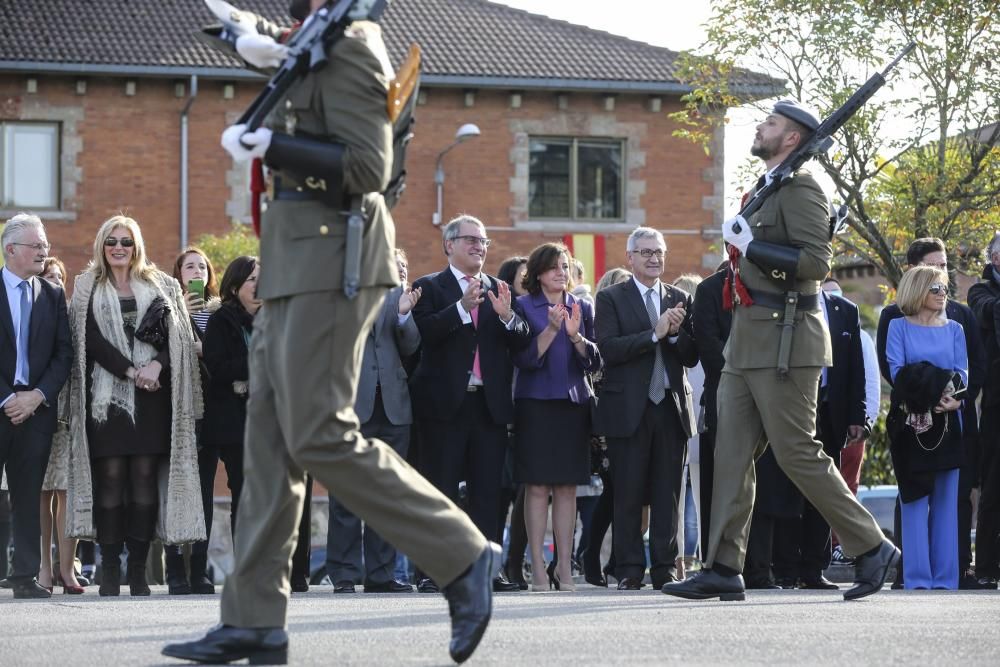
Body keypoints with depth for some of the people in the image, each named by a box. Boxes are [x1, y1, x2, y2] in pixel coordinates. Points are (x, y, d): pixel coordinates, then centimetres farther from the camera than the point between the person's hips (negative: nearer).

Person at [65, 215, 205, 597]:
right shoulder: (88, 289, 11)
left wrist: (156, 365, -13)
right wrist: (131, 370, -13)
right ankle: (110, 569, -5)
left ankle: (138, 569, -2)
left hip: (151, 394, 1)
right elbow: (91, 339, -2)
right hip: (107, 393, -1)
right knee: (111, 477, -6)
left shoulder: (160, 287, 15)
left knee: (145, 480, -4)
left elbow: (175, 335, 6)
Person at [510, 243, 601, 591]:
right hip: (535, 403, -3)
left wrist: (576, 336, -12)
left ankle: (565, 566, 5)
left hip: (574, 403, 3)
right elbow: (524, 359, -7)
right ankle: (537, 567, -2)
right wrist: (551, 329, -19)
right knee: (537, 487, -5)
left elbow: (594, 362, 6)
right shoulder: (524, 307, 2)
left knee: (567, 487, 3)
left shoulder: (582, 308, 13)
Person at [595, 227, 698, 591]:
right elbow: (608, 349, -11)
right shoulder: (611, 298, 3)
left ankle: (665, 568, 6)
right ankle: (629, 570, 3)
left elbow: (692, 357, 9)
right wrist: (654, 333, -17)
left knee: (668, 494, 2)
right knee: (628, 494, -1)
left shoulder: (680, 299, 15)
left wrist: (677, 333, -10)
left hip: (672, 407, 3)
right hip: (629, 408, -3)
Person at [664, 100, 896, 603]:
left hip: (783, 343, -10)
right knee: (732, 455, 4)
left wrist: (751, 246, -20)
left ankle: (871, 548, 3)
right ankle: (723, 570, 4)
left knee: (797, 453, -8)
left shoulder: (799, 189, -10)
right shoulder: (765, 190, 20)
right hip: (749, 342, 10)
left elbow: (816, 261, -21)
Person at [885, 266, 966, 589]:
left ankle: (945, 575, 4)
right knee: (915, 498, -4)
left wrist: (953, 398, -17)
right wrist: (932, 394, -18)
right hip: (912, 421, -3)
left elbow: (962, 373, 4)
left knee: (946, 499, 2)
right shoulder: (898, 327, 6)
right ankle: (917, 576, -3)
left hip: (947, 421, 3)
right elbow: (897, 372, -5)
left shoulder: (954, 329, 15)